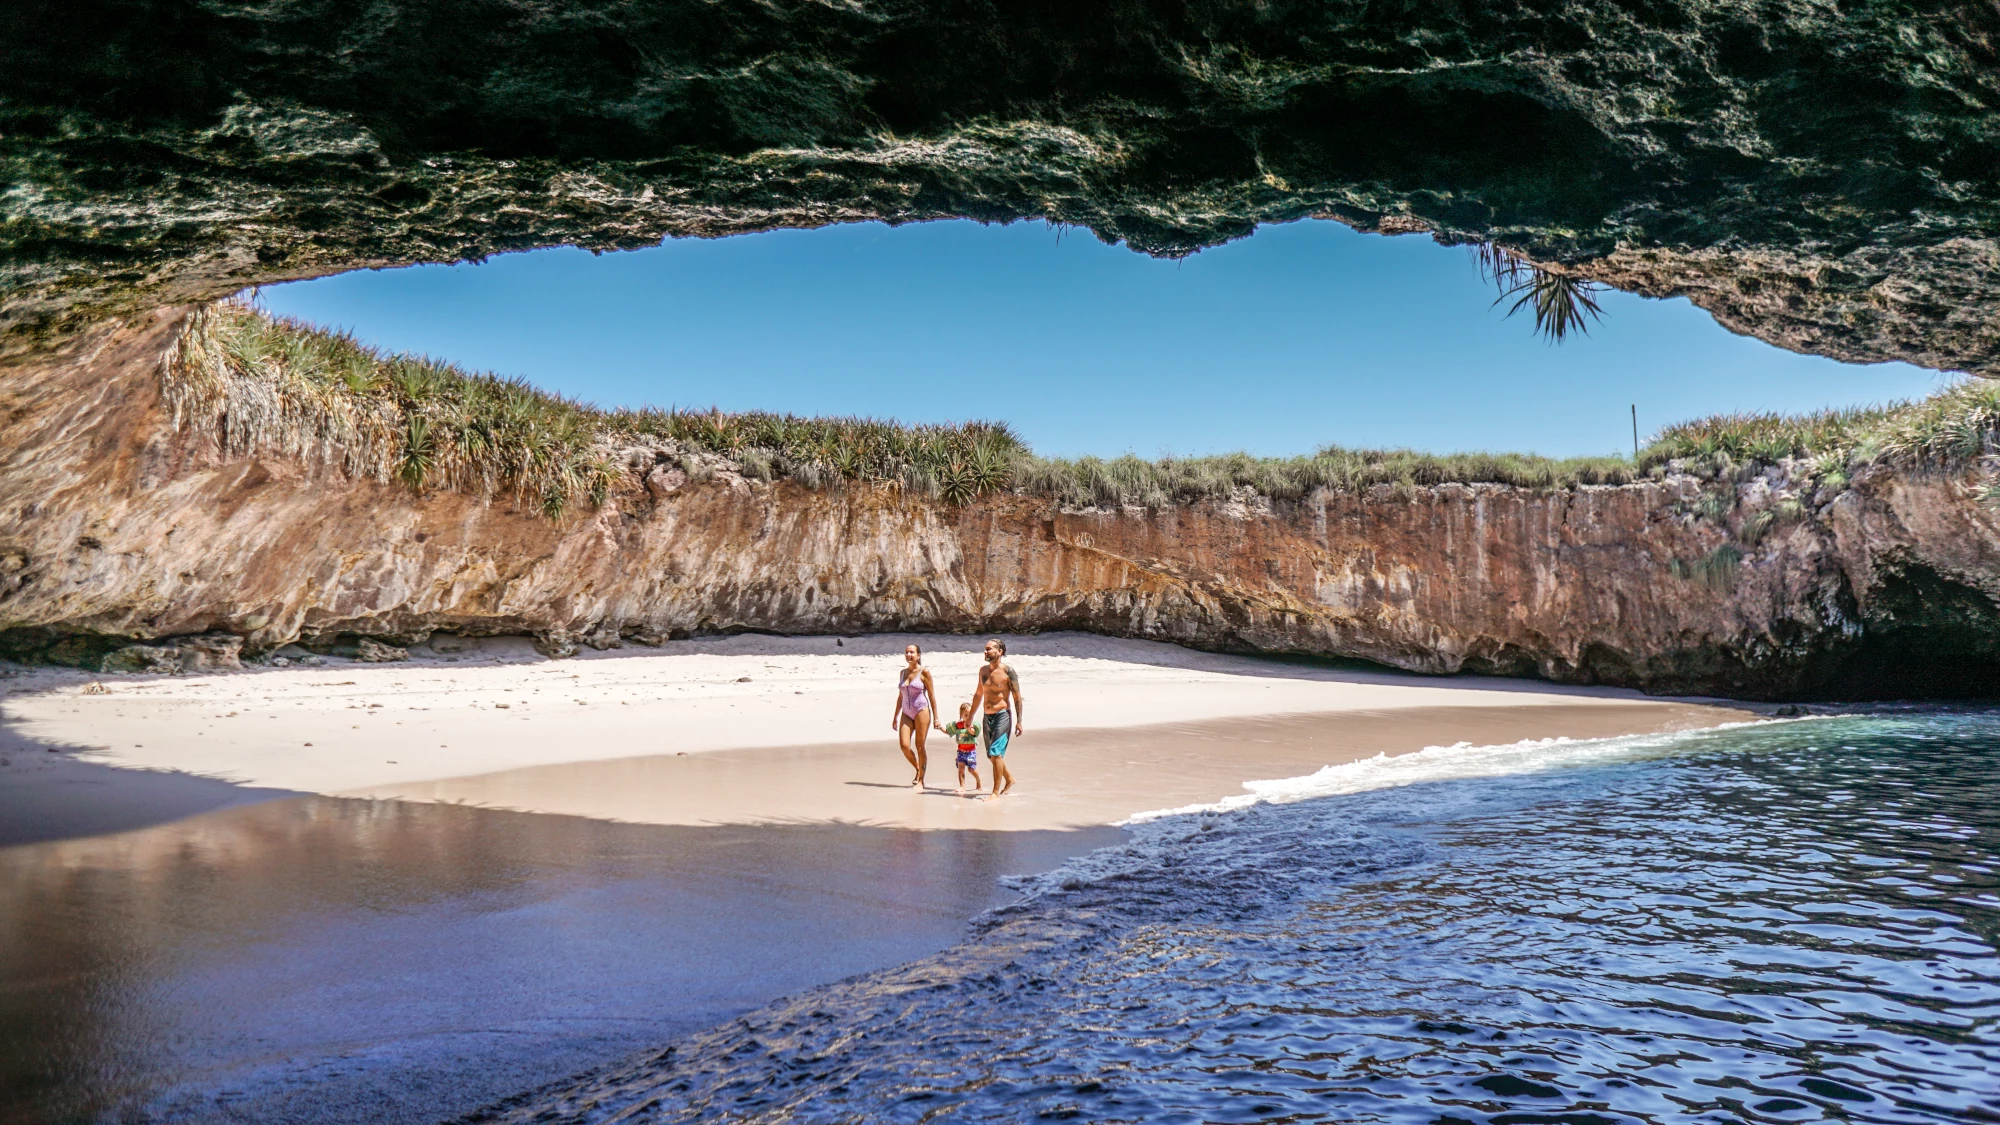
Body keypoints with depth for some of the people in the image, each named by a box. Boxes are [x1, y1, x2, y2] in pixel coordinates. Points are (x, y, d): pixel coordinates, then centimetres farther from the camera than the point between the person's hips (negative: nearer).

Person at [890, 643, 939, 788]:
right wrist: (895, 717, 18)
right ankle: (918, 770, 17)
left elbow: (932, 695, -3)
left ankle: (920, 780, 6)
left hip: (921, 711, -5)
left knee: (920, 747, -3)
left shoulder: (924, 672, -4)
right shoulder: (903, 673, 12)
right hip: (906, 714, 5)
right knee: (904, 745, -8)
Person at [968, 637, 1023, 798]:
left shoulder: (1007, 670, -9)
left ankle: (996, 791, -6)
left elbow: (1017, 697, -8)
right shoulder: (983, 670, 9)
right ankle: (1009, 779, 36)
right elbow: (978, 694, 20)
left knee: (996, 753, -13)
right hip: (987, 716, 7)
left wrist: (1019, 721, -13)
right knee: (992, 755, 13)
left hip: (1002, 715, -6)